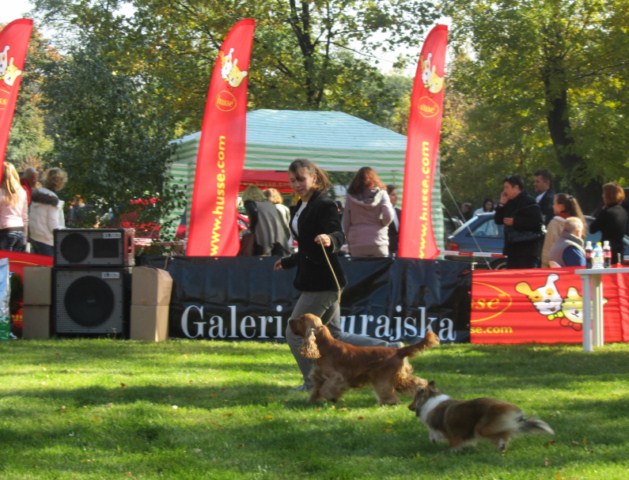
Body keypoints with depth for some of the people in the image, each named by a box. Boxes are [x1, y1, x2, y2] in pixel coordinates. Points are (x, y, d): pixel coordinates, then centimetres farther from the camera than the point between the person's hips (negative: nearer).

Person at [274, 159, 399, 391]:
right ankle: (389, 350, 17)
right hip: (312, 280, 10)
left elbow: (339, 236, -25)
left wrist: (330, 240, -47)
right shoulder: (300, 208, 14)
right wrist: (287, 262, 40)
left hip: (323, 282, -10)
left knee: (295, 334, -4)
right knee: (334, 336, 13)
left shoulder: (324, 205, -13)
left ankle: (313, 383, 8)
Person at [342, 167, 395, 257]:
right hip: (378, 242, -1)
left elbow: (345, 222, 6)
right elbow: (388, 215, -12)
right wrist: (383, 224, 9)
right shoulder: (381, 194, 2)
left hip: (357, 244, 1)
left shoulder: (351, 197, 6)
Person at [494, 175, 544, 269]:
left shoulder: (528, 202, -9)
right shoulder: (510, 204, 18)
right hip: (513, 249, 9)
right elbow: (498, 220, 19)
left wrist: (515, 221, -18)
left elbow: (537, 221, -20)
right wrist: (501, 205, 6)